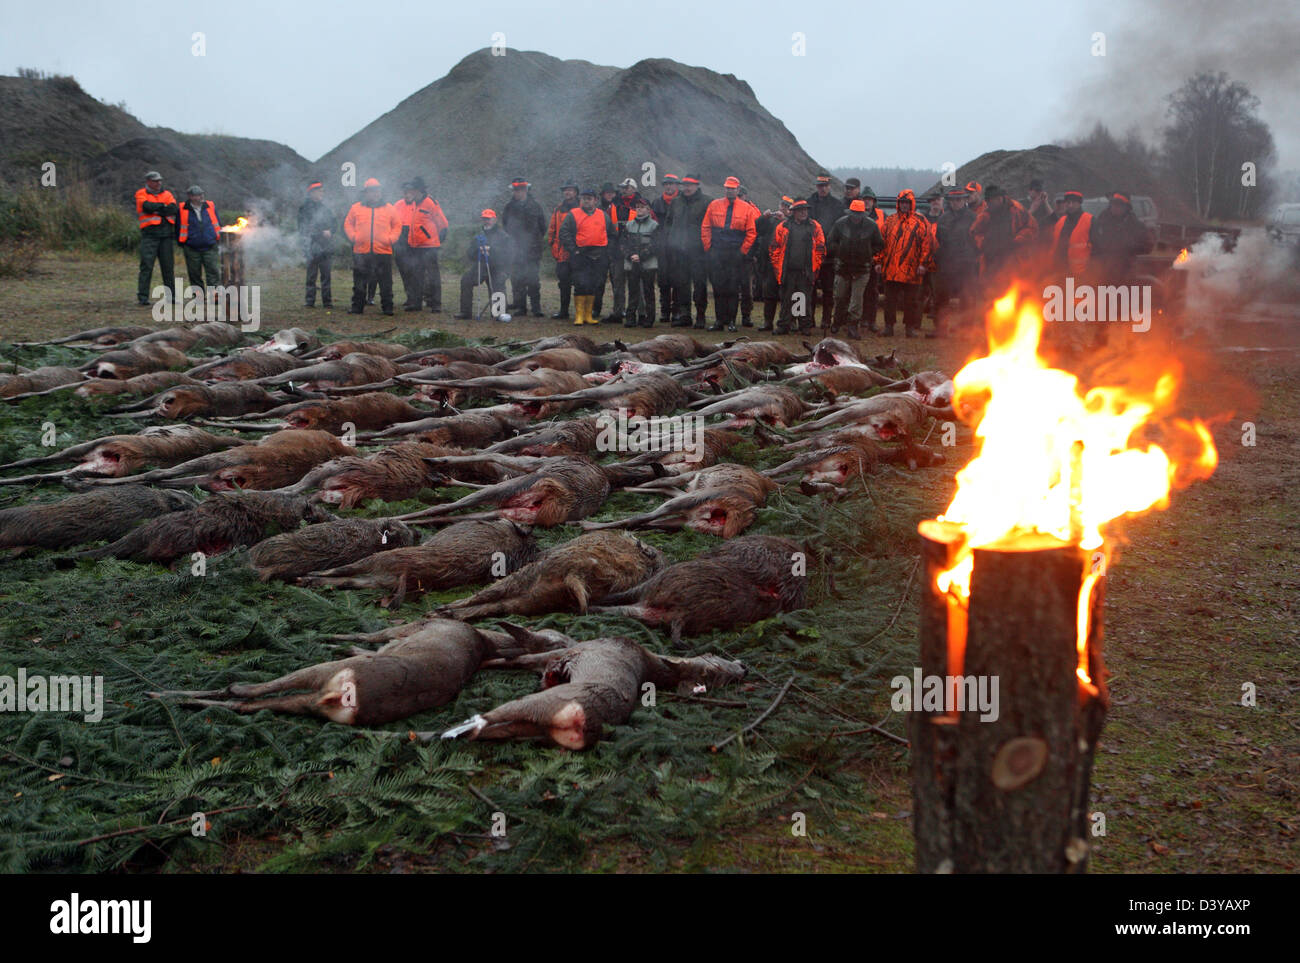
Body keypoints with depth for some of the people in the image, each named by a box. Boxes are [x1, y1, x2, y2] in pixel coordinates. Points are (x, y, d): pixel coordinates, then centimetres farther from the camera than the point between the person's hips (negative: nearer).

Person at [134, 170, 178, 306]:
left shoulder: (167, 194, 15)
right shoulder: (141, 194, 6)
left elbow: (173, 209, -2)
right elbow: (147, 206, -13)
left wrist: (155, 210, -8)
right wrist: (163, 206, -2)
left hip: (166, 235, 4)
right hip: (149, 234, -3)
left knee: (168, 266, 6)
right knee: (146, 265, -8)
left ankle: (171, 295, 13)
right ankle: (142, 297, -7)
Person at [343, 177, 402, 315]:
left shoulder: (388, 208, 8)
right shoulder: (356, 208, 8)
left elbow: (397, 225, 13)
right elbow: (348, 224, 15)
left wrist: (391, 238, -1)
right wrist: (353, 237, 0)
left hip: (383, 251, 0)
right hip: (361, 252, 0)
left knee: (386, 283, 1)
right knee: (359, 282, 6)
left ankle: (387, 307, 8)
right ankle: (357, 306, 14)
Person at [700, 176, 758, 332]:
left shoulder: (747, 208, 4)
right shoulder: (714, 205, 8)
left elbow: (751, 232, 3)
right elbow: (705, 228, 9)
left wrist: (743, 251, -3)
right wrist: (708, 248, 1)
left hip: (736, 255, -1)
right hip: (716, 255, 1)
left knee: (733, 289, 0)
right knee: (718, 288, 1)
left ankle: (731, 321, 6)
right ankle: (719, 320, 7)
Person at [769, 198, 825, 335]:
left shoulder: (814, 227, 7)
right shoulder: (783, 227, 6)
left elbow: (820, 248, 7)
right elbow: (774, 248, 7)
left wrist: (816, 268, 2)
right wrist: (777, 267, 2)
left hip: (806, 272, 0)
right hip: (787, 271, 0)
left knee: (805, 300, 3)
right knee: (786, 299, 4)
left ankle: (805, 327, 11)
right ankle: (783, 326, 11)